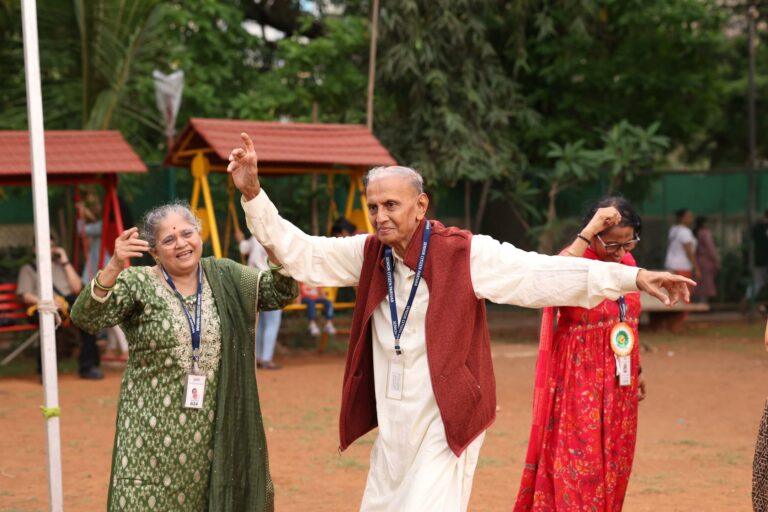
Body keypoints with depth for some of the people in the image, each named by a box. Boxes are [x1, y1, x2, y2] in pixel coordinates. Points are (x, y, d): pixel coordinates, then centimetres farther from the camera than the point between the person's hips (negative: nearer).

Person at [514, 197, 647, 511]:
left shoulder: (627, 262, 6)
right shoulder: (576, 260, -15)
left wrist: (637, 370, 23)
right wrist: (588, 232, -37)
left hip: (619, 384, 7)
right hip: (581, 383, -7)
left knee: (614, 466, 13)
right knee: (579, 465, -6)